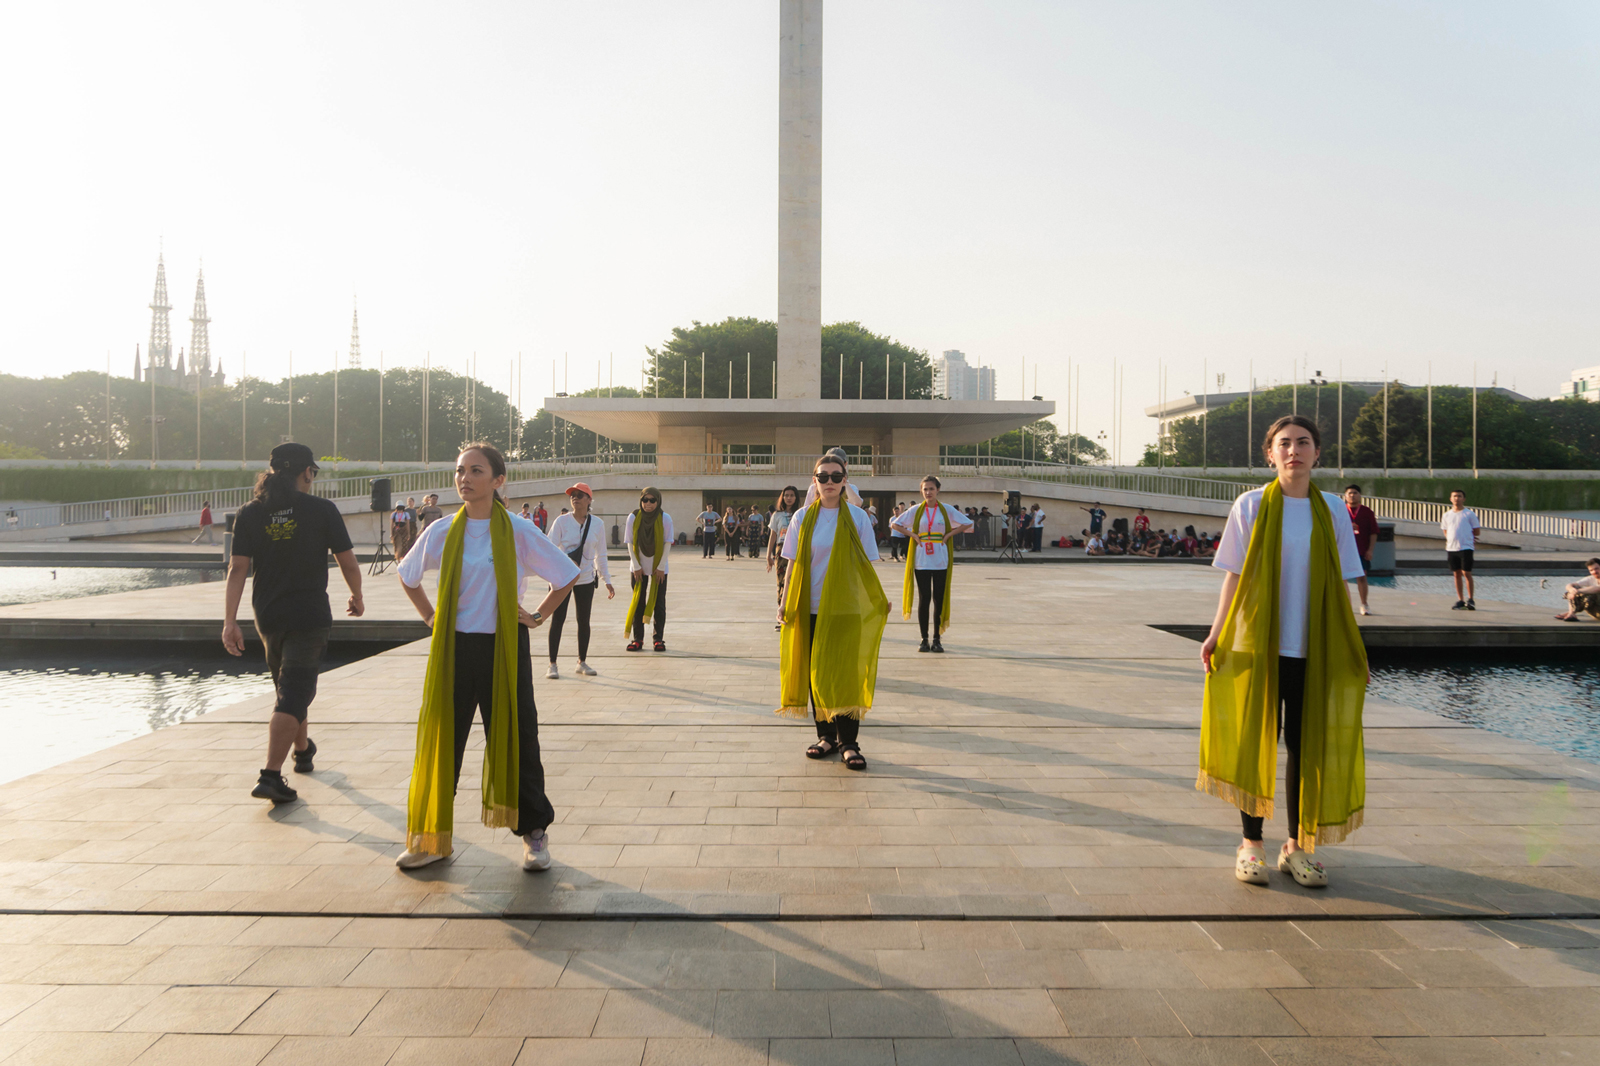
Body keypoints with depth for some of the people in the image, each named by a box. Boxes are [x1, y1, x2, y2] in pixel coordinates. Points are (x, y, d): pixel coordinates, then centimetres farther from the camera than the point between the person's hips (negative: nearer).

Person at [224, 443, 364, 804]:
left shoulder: (249, 514, 2)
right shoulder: (322, 509, -6)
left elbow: (238, 568, -5)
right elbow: (348, 563, -3)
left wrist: (230, 621, -6)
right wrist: (357, 597, 15)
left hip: (268, 616, 5)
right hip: (309, 615, -4)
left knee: (290, 686, 24)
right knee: (294, 693, -5)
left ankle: (303, 751, 44)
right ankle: (270, 776, -16)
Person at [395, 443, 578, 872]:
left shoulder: (518, 531, -5)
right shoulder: (442, 533, 2)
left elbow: (567, 576, 4)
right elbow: (408, 576, 20)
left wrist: (537, 616, 1)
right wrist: (431, 617, 11)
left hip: (505, 648, -2)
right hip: (453, 650, 3)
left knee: (514, 739, 3)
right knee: (440, 738, 6)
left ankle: (533, 832, 19)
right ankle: (431, 838, 20)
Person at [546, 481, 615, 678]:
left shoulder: (597, 524, 2)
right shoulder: (562, 521, -5)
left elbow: (601, 555, 10)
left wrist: (607, 580, 8)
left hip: (586, 579, 2)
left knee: (584, 621, 8)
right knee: (557, 620, -2)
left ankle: (582, 662, 21)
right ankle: (552, 664, 6)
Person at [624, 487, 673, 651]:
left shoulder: (665, 518, -8)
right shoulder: (633, 518, -5)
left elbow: (667, 543, -7)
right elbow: (630, 543, -3)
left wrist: (660, 567, -10)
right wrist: (636, 566, -8)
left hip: (659, 568, -1)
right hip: (638, 568, 1)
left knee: (659, 603, 2)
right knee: (638, 603, 4)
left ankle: (659, 638, 9)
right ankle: (637, 638, 11)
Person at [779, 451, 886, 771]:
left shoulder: (857, 517, 0)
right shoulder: (802, 518, 4)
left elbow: (866, 564, 3)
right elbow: (794, 564, 7)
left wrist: (880, 598, -5)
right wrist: (786, 602, 4)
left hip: (846, 607, -2)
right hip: (810, 607, 2)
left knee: (845, 674, -4)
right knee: (815, 673, 7)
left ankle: (848, 743, 5)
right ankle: (826, 736, 20)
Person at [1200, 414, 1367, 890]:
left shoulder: (1332, 510, 5)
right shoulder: (1251, 506, -1)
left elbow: (1339, 584, 8)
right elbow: (1234, 577, 1)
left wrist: (1349, 648, 6)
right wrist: (1215, 636, -4)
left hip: (1315, 649, 2)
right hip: (1257, 645, -2)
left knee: (1308, 745, 6)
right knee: (1255, 741, 4)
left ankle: (1296, 846, 19)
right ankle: (1251, 845, 16)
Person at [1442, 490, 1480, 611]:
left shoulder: (1470, 513, 0)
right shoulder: (1447, 515, 11)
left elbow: (1476, 531, 4)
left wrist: (1466, 538, 3)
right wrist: (1452, 539, 5)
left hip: (1466, 547, -4)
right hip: (1451, 548, 4)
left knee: (1466, 573, -8)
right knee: (1457, 574, 7)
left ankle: (1470, 600, 2)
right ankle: (1460, 601, 13)